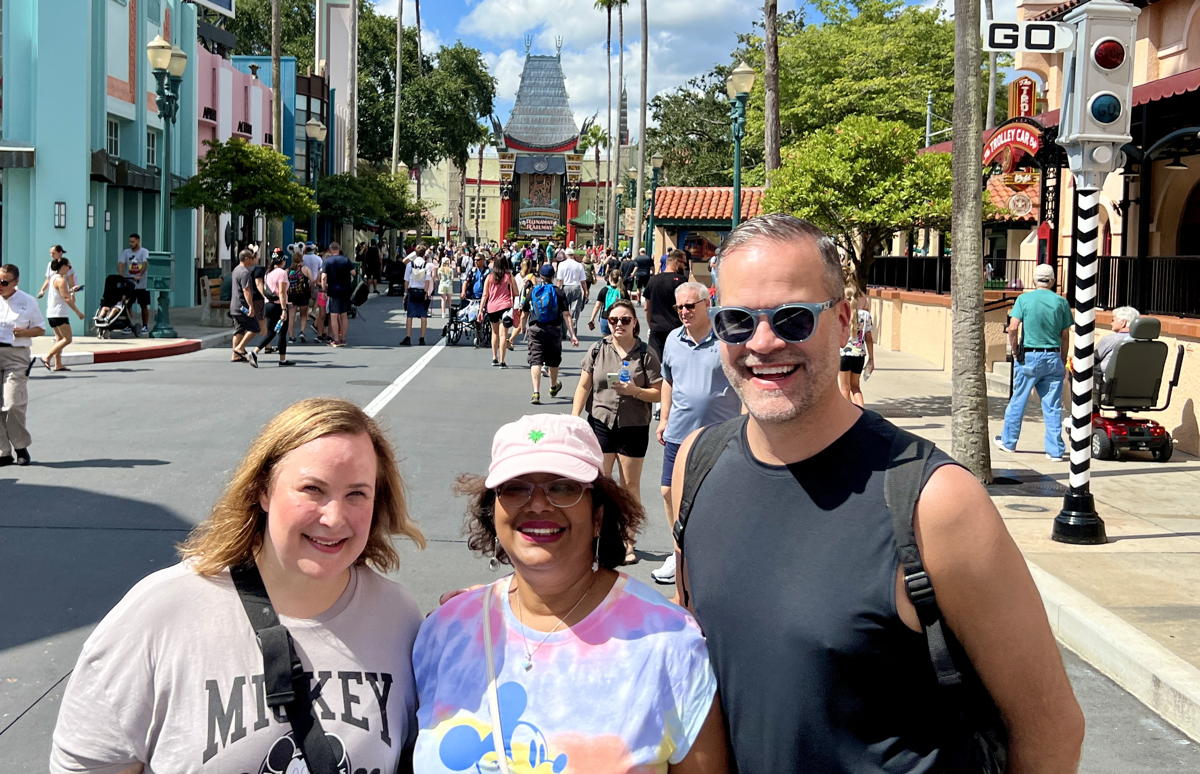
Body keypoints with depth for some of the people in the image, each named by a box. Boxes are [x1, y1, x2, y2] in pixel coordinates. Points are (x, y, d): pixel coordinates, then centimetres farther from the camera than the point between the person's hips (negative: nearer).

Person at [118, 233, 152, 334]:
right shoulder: (125, 252, 5)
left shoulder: (144, 252, -4)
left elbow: (145, 264, -19)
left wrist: (139, 275, -34)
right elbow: (121, 264, -6)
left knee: (144, 306, 5)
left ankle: (145, 326, 14)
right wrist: (121, 275, -24)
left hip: (142, 284, -2)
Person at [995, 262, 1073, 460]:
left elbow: (1013, 328, -12)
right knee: (1053, 406, 4)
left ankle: (1008, 441, 22)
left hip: (1028, 356, -1)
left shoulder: (1024, 299, -3)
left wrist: (1015, 351, 1)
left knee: (1018, 401, 11)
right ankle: (1055, 449, 5)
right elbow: (1065, 336, 4)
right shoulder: (1060, 302, 3)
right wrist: (1062, 359, 13)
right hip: (1053, 357, 2)